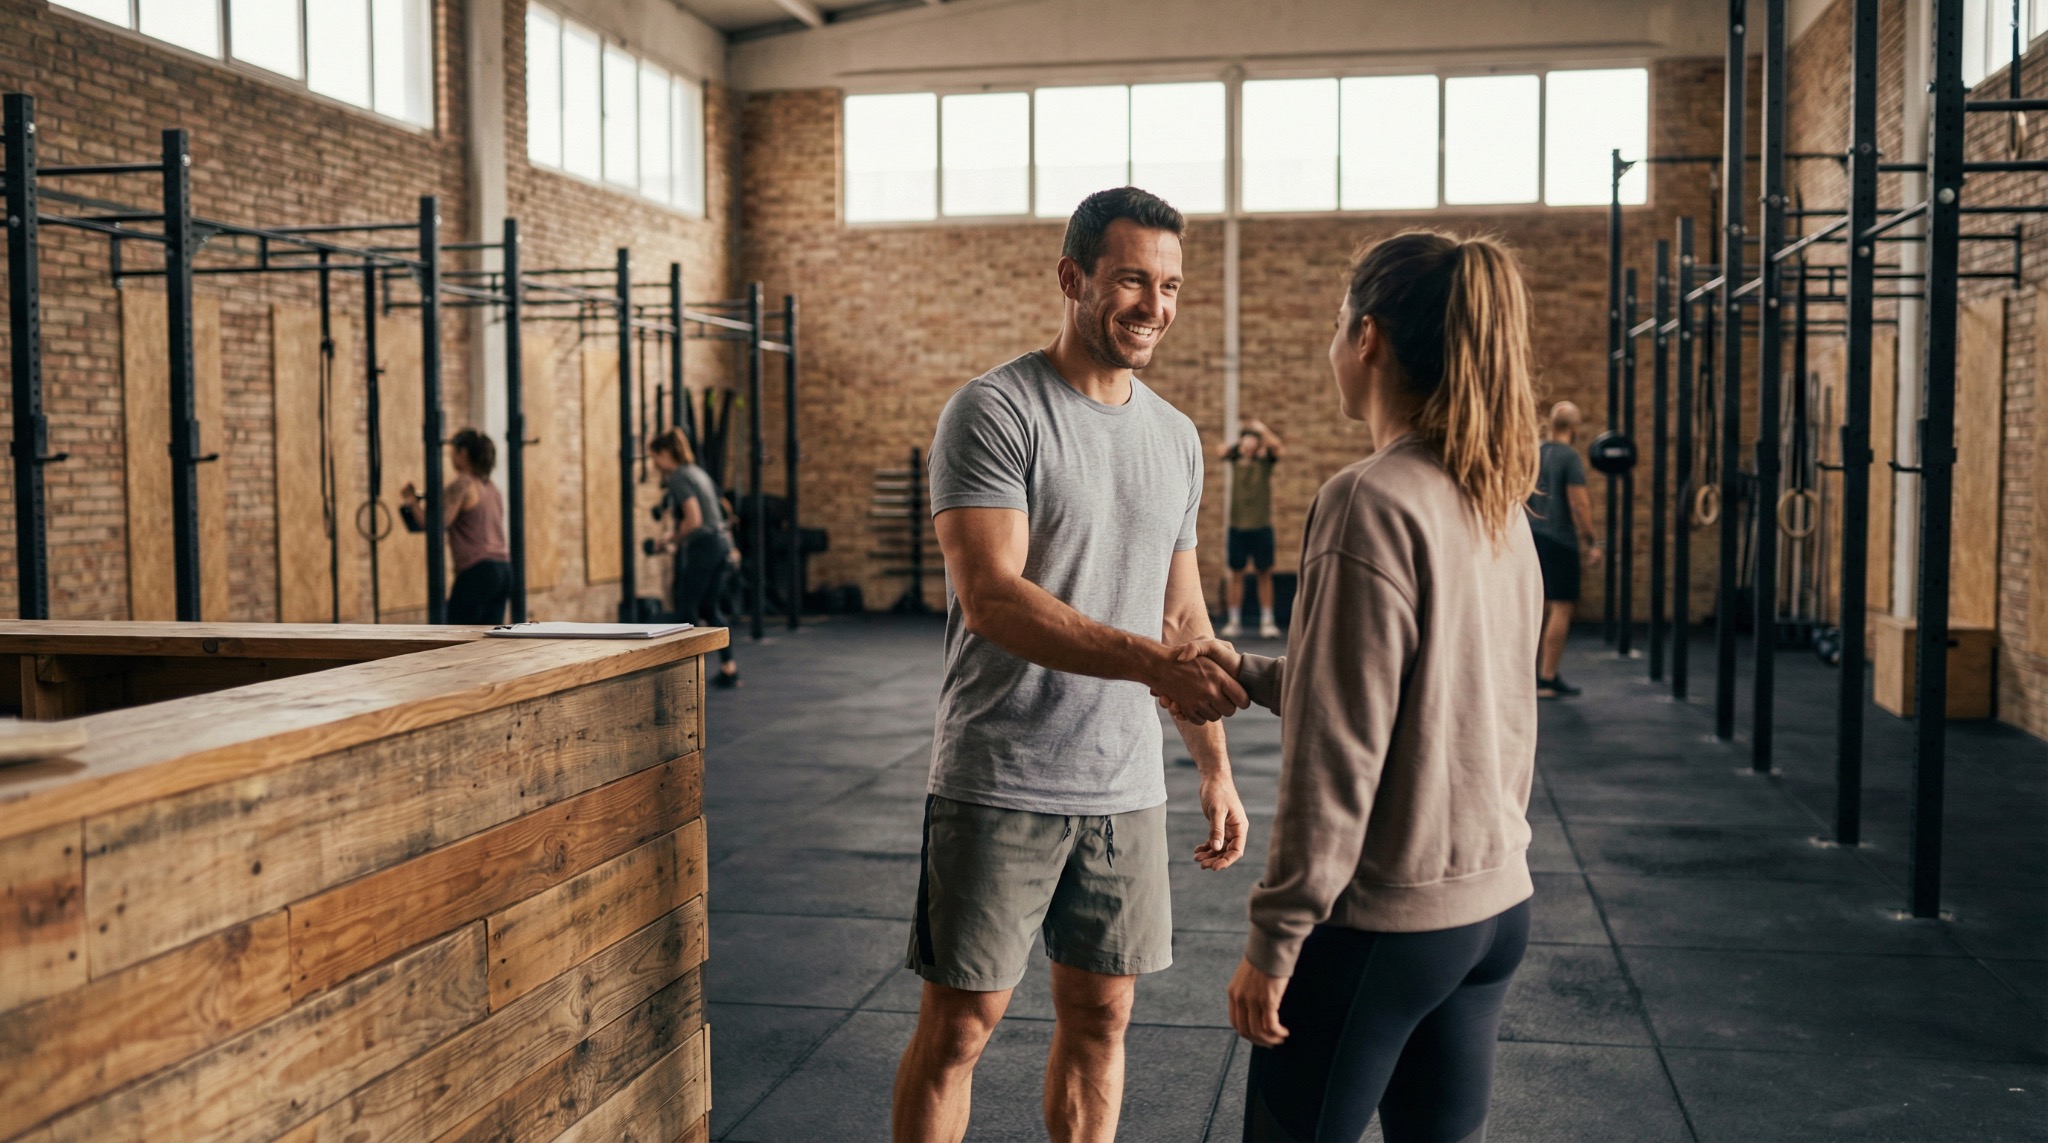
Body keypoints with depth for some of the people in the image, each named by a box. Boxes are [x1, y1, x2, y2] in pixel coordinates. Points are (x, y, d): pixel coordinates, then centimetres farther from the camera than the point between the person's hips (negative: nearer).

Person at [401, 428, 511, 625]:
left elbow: (436, 524, -14)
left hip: (477, 571, -8)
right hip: (503, 569, 8)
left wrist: (413, 502, -1)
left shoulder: (461, 484, -7)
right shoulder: (490, 487, 18)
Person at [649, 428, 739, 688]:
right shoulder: (697, 472, 16)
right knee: (709, 608, 16)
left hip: (702, 545, -9)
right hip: (720, 542, 9)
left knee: (685, 609, 0)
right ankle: (728, 669, 16)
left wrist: (672, 539, -6)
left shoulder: (678, 478, -12)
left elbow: (694, 520, -20)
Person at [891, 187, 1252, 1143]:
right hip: (998, 784, -6)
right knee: (959, 1024, 3)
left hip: (1127, 787, 6)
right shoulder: (994, 410, -10)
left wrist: (1215, 766, 14)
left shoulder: (1177, 438, 12)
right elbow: (991, 598, -20)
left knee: (1101, 1015, 13)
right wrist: (1150, 661, -30)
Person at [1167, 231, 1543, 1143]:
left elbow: (1337, 758, -19)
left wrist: (1273, 942, -13)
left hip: (1382, 919, -8)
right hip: (1495, 902, 8)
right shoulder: (1498, 505, 6)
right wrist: (1250, 674, 20)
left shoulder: (1371, 503, -18)